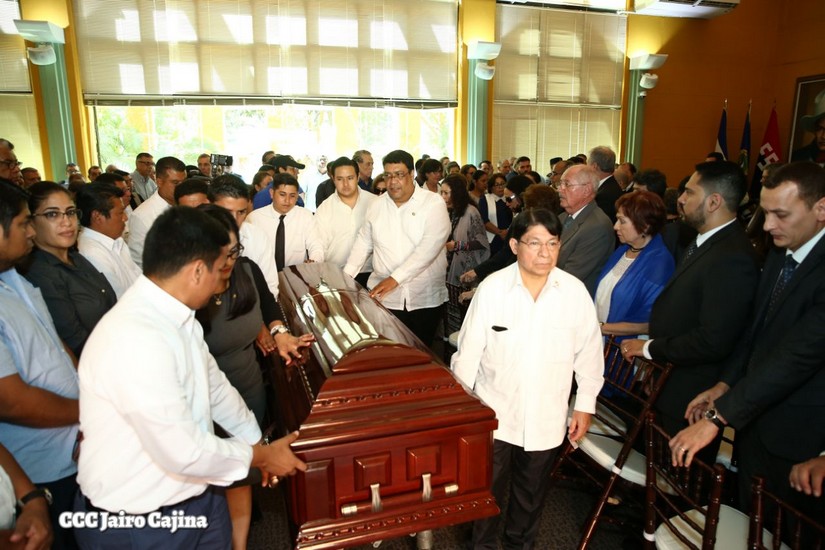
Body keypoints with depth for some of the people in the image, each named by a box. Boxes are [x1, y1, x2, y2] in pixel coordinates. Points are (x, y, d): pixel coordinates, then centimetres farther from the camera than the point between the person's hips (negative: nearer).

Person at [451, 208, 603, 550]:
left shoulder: (575, 292, -11)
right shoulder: (491, 288, -15)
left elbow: (588, 352, 1)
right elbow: (468, 351, -7)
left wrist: (584, 405, 5)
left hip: (546, 417, 2)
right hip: (494, 413, -1)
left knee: (531, 492, 22)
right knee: (488, 489, 15)